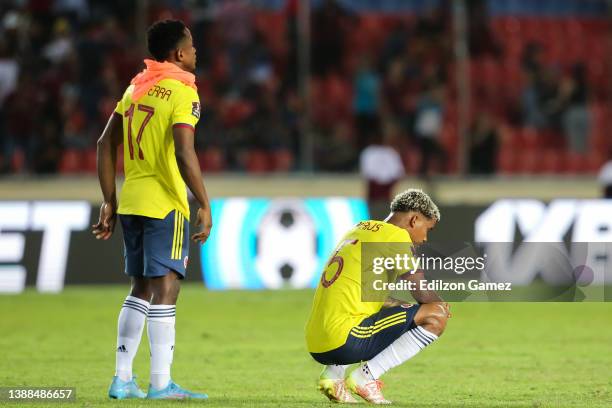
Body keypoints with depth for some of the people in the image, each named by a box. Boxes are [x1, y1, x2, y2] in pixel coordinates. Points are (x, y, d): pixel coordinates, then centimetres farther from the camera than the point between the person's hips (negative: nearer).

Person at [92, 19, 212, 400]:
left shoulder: (136, 86, 14)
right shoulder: (182, 91, -9)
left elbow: (107, 144, 15)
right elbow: (184, 153, -20)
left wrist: (110, 201, 19)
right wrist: (205, 205, -16)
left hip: (131, 200, 8)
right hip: (165, 204, -8)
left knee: (142, 288, 14)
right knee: (165, 287, -6)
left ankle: (123, 379, 13)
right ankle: (161, 383, -8)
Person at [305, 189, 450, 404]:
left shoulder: (360, 229, 23)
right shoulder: (397, 235, -3)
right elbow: (424, 294, -4)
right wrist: (441, 307, 17)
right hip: (343, 341, -9)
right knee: (436, 316, -8)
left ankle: (334, 373, 14)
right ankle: (365, 375, -9)